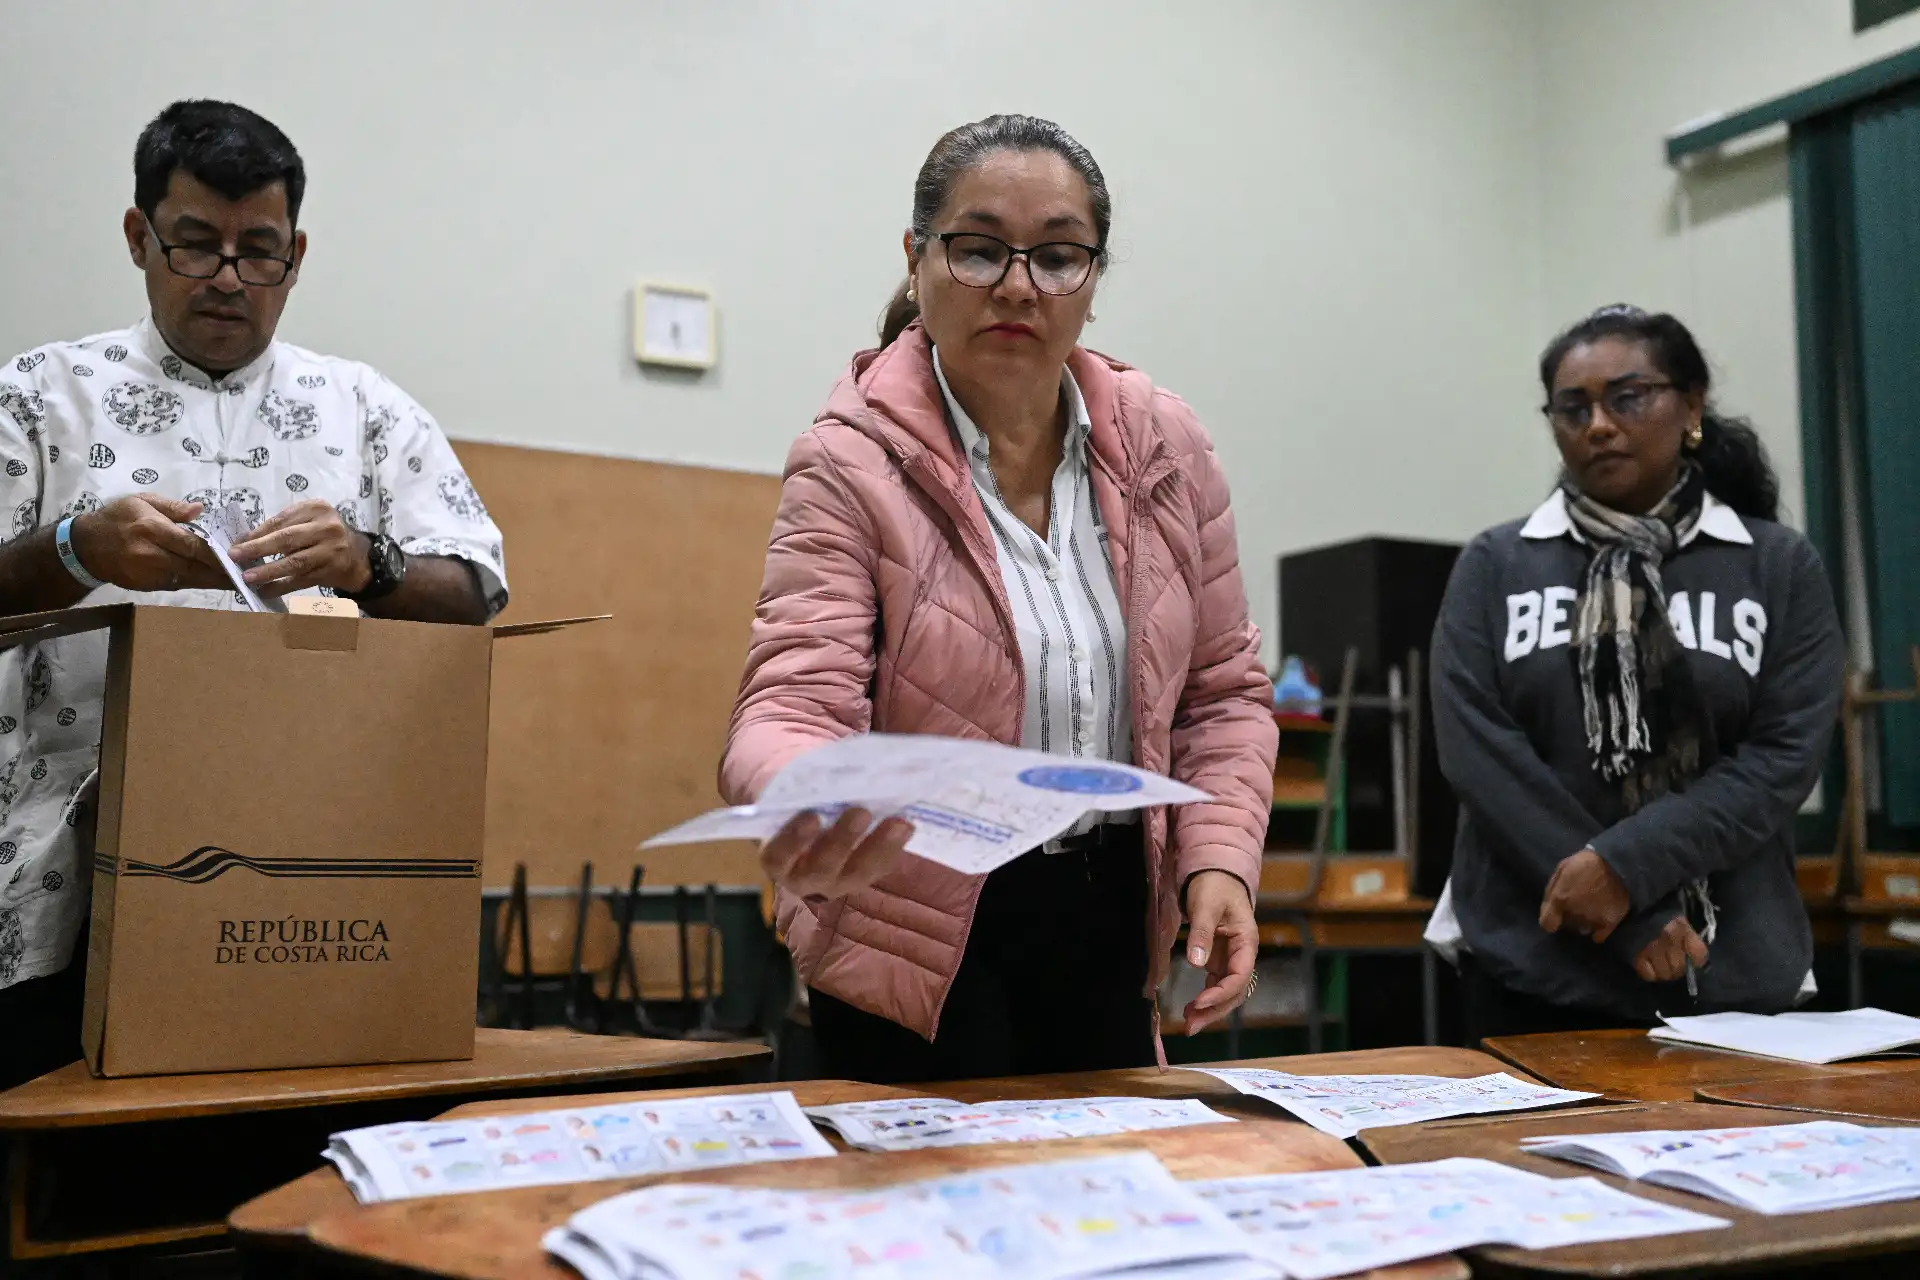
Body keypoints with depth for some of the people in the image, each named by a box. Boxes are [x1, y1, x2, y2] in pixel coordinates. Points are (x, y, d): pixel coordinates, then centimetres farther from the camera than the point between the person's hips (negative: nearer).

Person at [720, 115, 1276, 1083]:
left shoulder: (1166, 449, 0)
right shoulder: (852, 467, -13)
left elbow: (1221, 689, 6)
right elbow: (795, 703, -23)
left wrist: (1220, 858, -8)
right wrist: (806, 816, -45)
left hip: (1111, 924, 4)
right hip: (922, 944, -4)